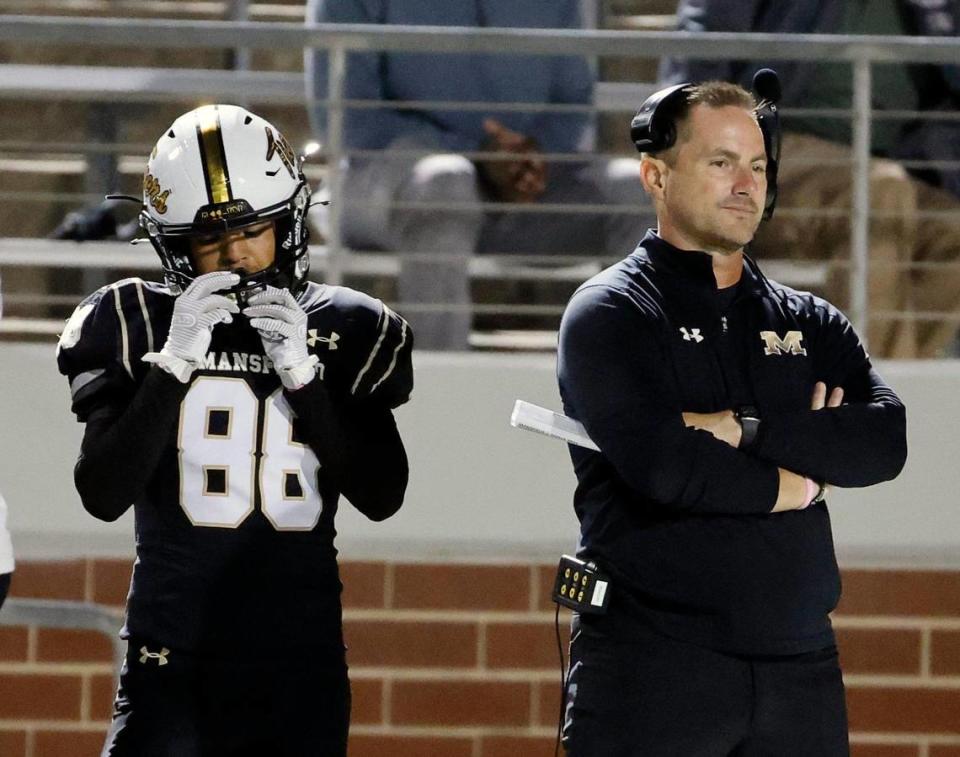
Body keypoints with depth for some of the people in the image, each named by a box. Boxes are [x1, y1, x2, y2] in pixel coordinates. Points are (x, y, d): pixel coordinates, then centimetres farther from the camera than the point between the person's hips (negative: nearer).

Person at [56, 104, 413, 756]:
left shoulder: (344, 330, 5)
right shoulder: (135, 323, 0)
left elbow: (382, 497, -2)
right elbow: (104, 495, -8)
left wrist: (302, 372, -11)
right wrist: (173, 362, -16)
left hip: (301, 661, 2)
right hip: (173, 662, -2)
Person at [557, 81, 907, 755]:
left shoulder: (810, 324, 17)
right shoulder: (609, 313, 1)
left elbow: (886, 441, -2)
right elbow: (659, 464, -15)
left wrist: (747, 431, -12)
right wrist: (786, 484, -2)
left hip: (800, 665, 4)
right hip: (651, 666, -4)